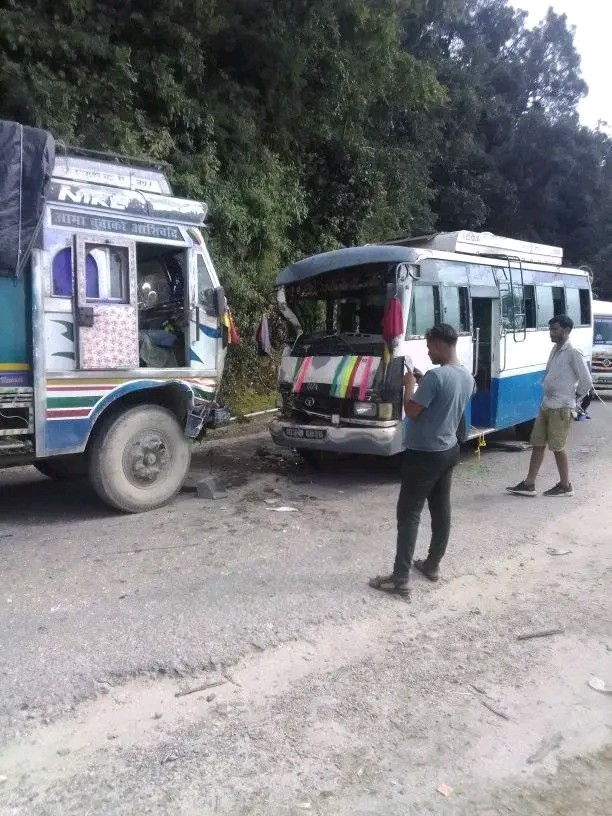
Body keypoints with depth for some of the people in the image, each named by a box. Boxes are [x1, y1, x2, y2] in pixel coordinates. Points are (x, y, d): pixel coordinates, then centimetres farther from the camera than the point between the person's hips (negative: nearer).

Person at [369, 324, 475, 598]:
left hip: (424, 455, -9)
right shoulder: (467, 377, 5)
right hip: (449, 451, 9)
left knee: (408, 514, -3)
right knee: (441, 509, 17)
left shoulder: (435, 375, -23)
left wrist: (409, 384, -4)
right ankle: (433, 565, 30)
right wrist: (423, 383, 13)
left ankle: (399, 578, -1)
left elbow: (411, 411, -19)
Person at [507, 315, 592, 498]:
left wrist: (573, 398, -1)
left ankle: (565, 486, 16)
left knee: (557, 447, 1)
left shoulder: (572, 353, -14)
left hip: (561, 408, -8)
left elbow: (586, 381, -12)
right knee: (537, 444, 9)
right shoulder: (555, 349, 11)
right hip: (546, 405, 8)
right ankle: (528, 484, 14)